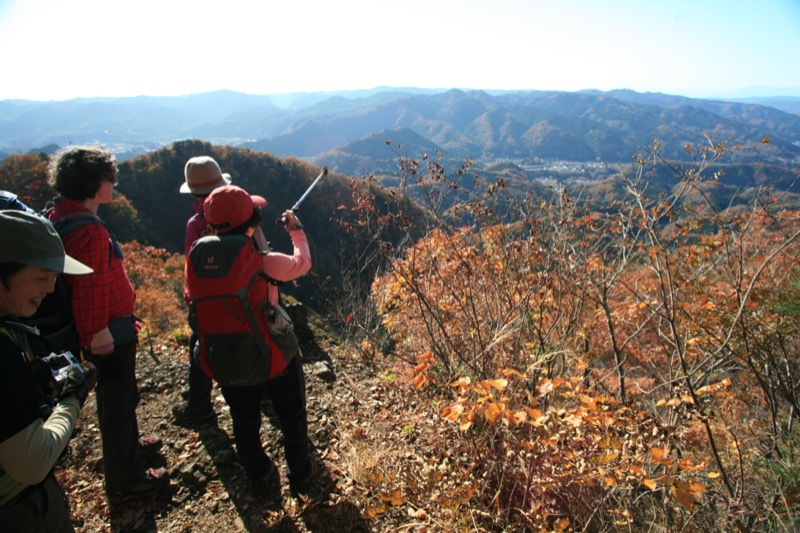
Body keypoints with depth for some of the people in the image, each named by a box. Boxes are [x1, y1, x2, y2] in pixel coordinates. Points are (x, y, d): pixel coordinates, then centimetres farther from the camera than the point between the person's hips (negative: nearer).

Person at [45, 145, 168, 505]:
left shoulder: (62, 216, 3)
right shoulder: (91, 231, -29)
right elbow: (89, 292, -30)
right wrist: (98, 337, -21)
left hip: (107, 330, 10)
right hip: (111, 334, -9)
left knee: (122, 396, 28)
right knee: (117, 401, 8)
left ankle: (129, 445, 52)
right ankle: (124, 482, 27)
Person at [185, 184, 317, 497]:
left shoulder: (196, 258, -13)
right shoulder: (263, 262, -26)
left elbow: (195, 299, 4)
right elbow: (302, 263, -7)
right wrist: (296, 230, 9)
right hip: (272, 355, -4)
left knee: (244, 423, 25)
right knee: (292, 418, 20)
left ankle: (258, 476, 46)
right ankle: (300, 475, 37)